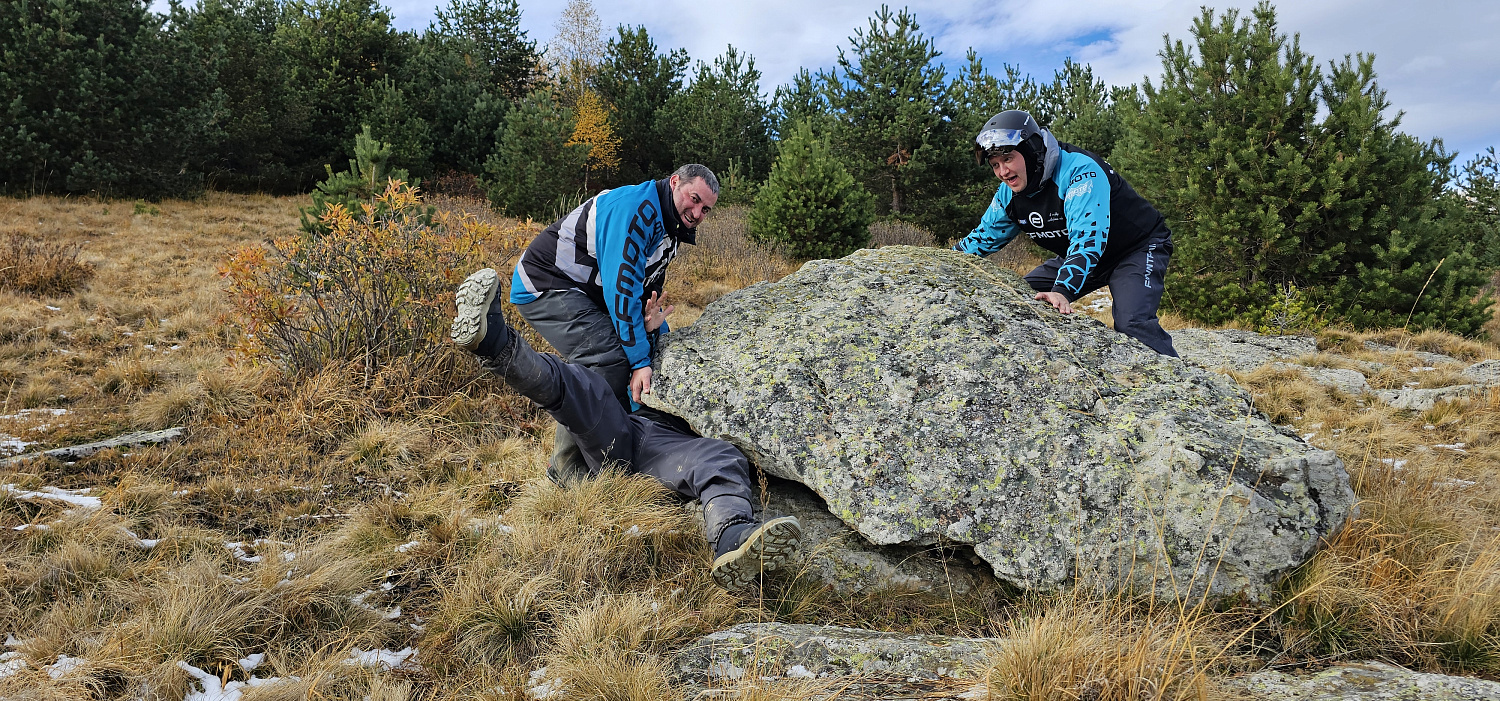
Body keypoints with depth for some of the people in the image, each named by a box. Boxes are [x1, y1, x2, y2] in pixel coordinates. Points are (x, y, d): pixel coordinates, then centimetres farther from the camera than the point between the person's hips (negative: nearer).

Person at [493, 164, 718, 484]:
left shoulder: (666, 227, 12)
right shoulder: (637, 208, -21)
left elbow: (648, 292, 21)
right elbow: (621, 287, -27)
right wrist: (640, 361, -26)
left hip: (581, 292, 11)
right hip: (544, 285, -11)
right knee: (609, 360, -24)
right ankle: (567, 467, -16)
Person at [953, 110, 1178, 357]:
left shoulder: (1079, 170, -31)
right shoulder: (1009, 194, -6)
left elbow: (1087, 237, -42)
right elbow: (983, 237, 7)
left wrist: (1063, 290, -55)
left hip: (1139, 247, -8)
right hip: (1075, 256, 8)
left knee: (1132, 325, -31)